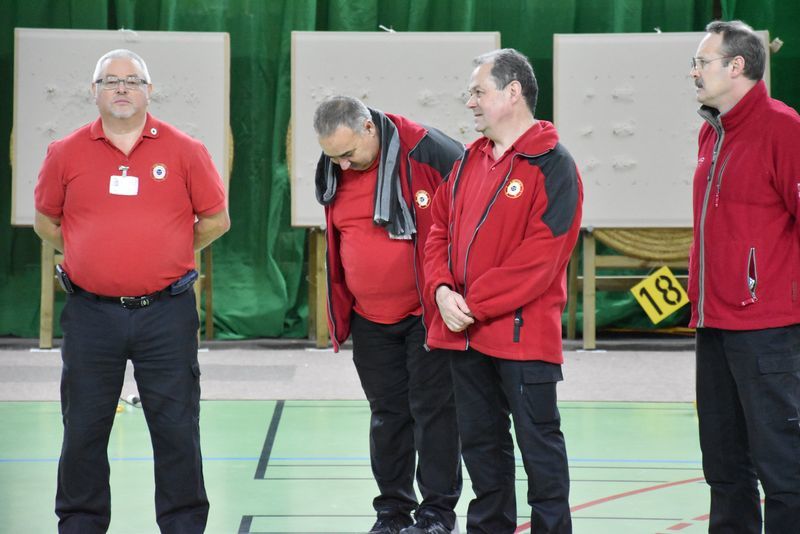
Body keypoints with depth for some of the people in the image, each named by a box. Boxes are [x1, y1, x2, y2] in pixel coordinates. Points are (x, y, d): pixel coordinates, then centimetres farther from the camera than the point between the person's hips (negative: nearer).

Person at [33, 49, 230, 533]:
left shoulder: (184, 151, 1)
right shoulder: (66, 154, 4)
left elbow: (216, 219, 9)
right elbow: (46, 221, 16)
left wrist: (171, 254, 9)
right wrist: (93, 256, 11)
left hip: (166, 313, -1)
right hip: (91, 312, 1)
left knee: (177, 428, 3)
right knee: (84, 429, 7)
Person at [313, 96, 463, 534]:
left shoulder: (426, 151, -17)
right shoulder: (332, 175, 2)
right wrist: (338, 314, 16)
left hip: (429, 313, -5)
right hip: (370, 320, 5)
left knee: (433, 410, 1)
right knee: (387, 415, 12)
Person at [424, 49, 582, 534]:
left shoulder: (552, 166, -11)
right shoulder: (470, 161, 13)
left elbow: (540, 256, -18)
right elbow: (441, 229, 15)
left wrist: (475, 303, -17)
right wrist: (443, 290, -4)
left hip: (522, 331, -7)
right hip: (464, 332, 7)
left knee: (538, 441, 0)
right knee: (480, 440, 14)